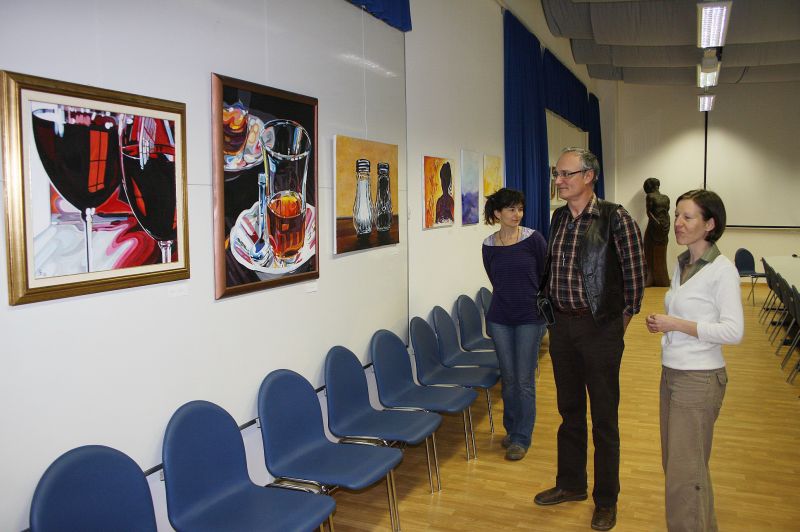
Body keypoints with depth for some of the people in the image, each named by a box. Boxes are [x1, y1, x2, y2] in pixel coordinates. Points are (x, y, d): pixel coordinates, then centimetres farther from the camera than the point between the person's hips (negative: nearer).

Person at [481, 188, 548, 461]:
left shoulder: (533, 239, -8)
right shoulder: (488, 246, 0)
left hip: (530, 318, -2)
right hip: (499, 318, 3)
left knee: (524, 381, 2)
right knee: (508, 379, 12)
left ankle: (522, 438, 14)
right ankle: (511, 429, 30)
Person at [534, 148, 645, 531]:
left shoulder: (615, 219, -12)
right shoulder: (559, 218, 6)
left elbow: (635, 273, -8)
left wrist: (623, 319, -4)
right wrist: (553, 304, 13)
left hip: (600, 328, -6)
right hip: (562, 326, 6)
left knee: (603, 418, 7)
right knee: (569, 410, 18)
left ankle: (606, 500, 23)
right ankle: (570, 485, 35)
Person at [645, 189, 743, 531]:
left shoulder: (722, 270, -14)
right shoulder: (682, 264, 9)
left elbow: (733, 331, -19)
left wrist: (676, 324, -21)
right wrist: (663, 324, 4)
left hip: (699, 379, -8)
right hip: (671, 373, 8)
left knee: (685, 471, 0)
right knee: (675, 463, 16)